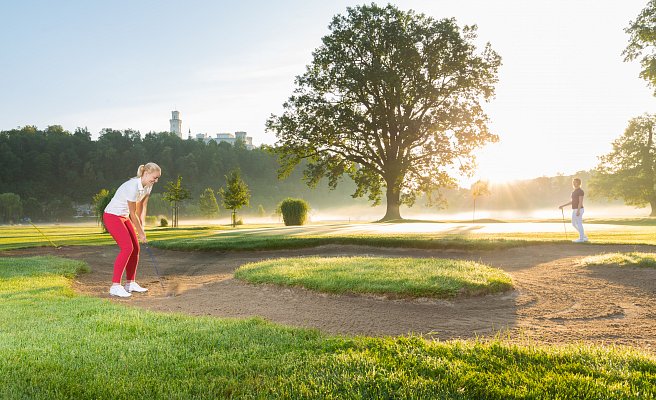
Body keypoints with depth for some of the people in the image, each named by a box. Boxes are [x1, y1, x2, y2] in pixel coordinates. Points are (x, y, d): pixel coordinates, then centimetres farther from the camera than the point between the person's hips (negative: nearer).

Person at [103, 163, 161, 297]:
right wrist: (141, 233, -12)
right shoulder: (132, 186, -28)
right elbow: (133, 214, -21)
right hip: (112, 216, -9)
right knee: (127, 247, -19)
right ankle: (115, 286, -15)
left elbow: (142, 209, 4)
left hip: (124, 217, 9)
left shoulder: (148, 186, -2)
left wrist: (142, 228, -2)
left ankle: (130, 283, 15)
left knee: (135, 248, 5)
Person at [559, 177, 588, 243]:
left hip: (579, 210, -10)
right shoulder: (574, 192, 16)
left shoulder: (580, 191, -14)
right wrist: (563, 206, 15)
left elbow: (581, 202, -19)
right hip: (574, 210, 10)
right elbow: (572, 202, 20)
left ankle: (581, 238, 4)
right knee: (573, 224, 12)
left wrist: (578, 211, -25)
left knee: (579, 224, -4)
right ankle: (584, 237, 19)